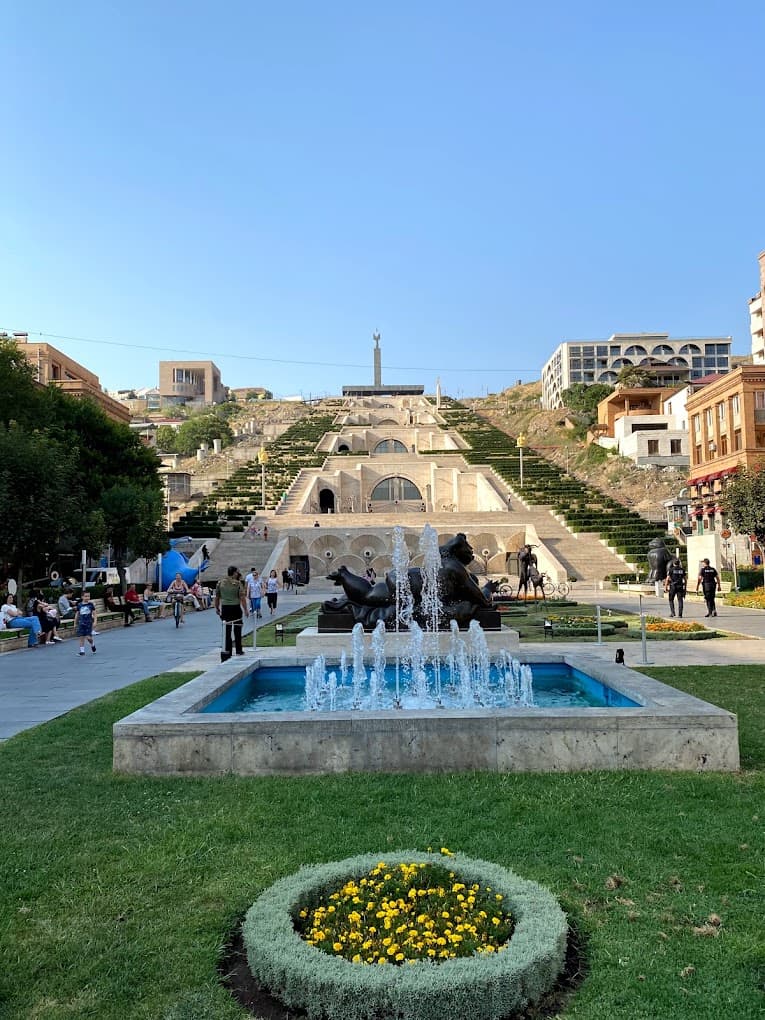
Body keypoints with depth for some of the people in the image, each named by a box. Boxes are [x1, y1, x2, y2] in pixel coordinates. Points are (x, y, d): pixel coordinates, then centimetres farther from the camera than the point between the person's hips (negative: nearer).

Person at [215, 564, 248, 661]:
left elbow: (217, 597, 7)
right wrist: (245, 610, -5)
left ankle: (226, 652, 1)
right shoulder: (238, 583, -8)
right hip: (236, 608, -2)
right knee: (237, 630, 10)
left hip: (225, 608, 3)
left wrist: (217, 607, 18)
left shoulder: (220, 582, 2)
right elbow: (242, 598, -11)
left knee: (226, 631, 4)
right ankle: (239, 650, 18)